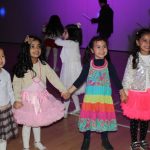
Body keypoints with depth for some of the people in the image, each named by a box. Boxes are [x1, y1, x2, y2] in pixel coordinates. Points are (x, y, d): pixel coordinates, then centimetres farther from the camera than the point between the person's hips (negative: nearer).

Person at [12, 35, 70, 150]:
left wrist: (63, 90, -14)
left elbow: (53, 77, -8)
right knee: (27, 123, 8)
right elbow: (16, 83, -13)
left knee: (37, 121, 20)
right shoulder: (21, 66, -15)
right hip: (27, 98, -3)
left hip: (41, 97, 3)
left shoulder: (43, 65, -5)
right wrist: (17, 99, -20)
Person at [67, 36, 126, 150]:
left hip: (105, 97, 1)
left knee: (105, 117, 10)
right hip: (90, 97, -1)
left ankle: (105, 140, 31)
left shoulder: (108, 64, -3)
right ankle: (86, 140, 26)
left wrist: (122, 92, 5)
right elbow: (81, 79, -4)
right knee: (88, 117, 6)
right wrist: (69, 91, -9)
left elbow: (115, 79, 4)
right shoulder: (88, 64, -6)